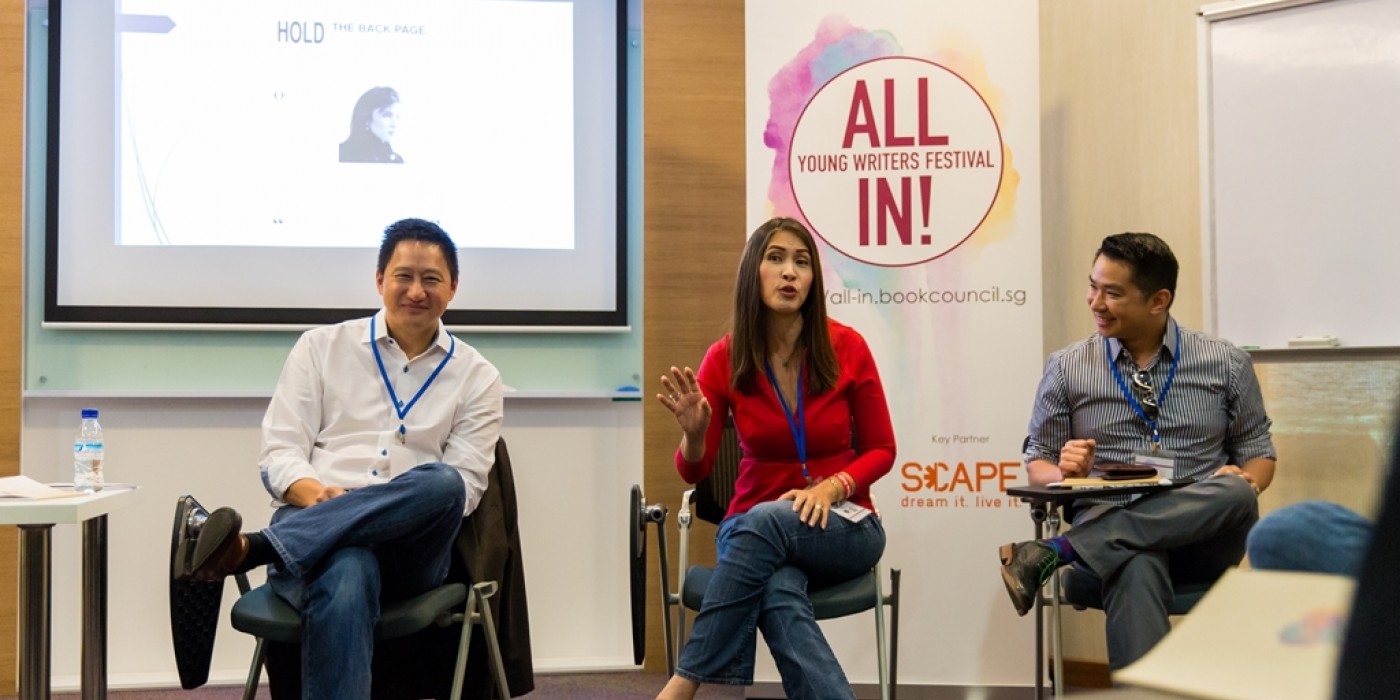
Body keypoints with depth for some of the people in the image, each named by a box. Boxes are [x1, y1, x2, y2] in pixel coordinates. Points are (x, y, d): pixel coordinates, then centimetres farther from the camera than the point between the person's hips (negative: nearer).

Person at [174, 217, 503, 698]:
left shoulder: (477, 377, 15)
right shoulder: (321, 347, 16)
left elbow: (462, 485, 6)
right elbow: (279, 452, 9)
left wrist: (417, 506, -16)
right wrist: (315, 493, -14)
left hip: (409, 550, 1)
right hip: (314, 530, -1)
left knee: (440, 484, -36)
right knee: (345, 576, -40)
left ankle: (247, 548, -39)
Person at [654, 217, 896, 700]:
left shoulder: (846, 347, -8)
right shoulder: (724, 359, -5)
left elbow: (881, 449, 2)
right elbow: (694, 472, -1)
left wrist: (831, 487, -17)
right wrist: (694, 434, -24)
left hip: (841, 526, -1)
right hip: (754, 529, 1)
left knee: (763, 521, -35)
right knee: (780, 596, -37)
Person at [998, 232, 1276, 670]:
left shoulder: (1226, 364, 10)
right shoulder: (1067, 368, 9)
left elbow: (1258, 452, 16)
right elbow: (1037, 465, 14)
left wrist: (1246, 481, -9)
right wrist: (1065, 472, -11)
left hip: (1201, 534, 3)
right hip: (1107, 527, -2)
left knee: (1235, 495, -35)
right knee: (1136, 569, -40)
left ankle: (1055, 552, -34)